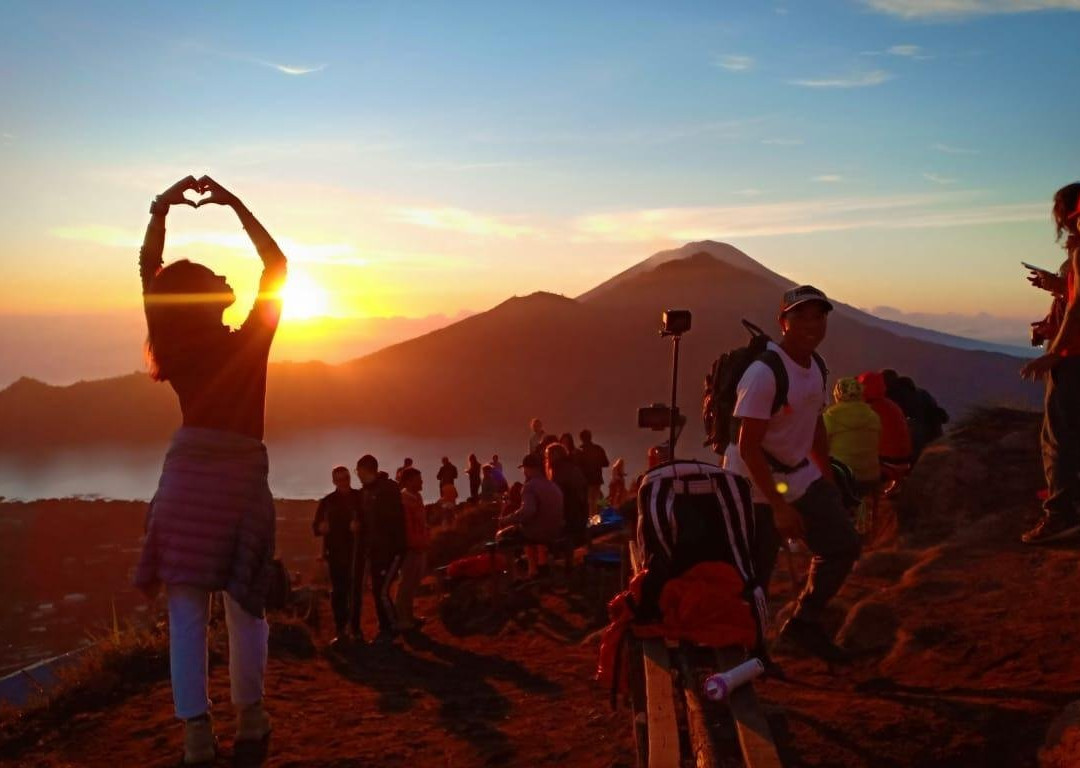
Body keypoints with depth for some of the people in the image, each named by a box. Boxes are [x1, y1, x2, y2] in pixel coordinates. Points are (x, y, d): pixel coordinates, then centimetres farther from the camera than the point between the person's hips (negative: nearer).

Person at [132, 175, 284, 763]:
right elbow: (277, 266, 0)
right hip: (243, 476, 0)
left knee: (186, 612, 0)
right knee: (245, 606, 11)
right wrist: (235, 205, 1)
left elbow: (147, 271, 8)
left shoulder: (174, 349, -5)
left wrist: (161, 210, 8)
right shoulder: (248, 344, -9)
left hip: (187, 476, 1)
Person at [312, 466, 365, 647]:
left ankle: (355, 628, 12)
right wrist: (321, 527, -15)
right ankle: (340, 630, 5)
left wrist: (360, 525, -21)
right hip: (336, 552, 1)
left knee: (355, 590, 2)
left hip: (356, 552, -1)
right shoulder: (327, 501, 8)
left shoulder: (360, 498, 4)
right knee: (338, 591, 0)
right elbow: (316, 526, 7)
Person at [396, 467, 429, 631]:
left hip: (419, 547, 10)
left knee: (413, 582, 16)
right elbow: (406, 525, -24)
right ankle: (401, 620, 1)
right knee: (407, 583, -4)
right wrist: (418, 543, -24)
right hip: (411, 548, -10)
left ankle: (408, 616, 26)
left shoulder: (416, 497, 13)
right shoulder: (404, 499, -16)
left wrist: (426, 541, 15)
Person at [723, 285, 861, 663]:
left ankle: (804, 622, 22)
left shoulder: (817, 367, 3)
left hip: (799, 475, 8)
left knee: (843, 546, 6)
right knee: (753, 575, -3)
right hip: (755, 484, -8)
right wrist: (779, 506, -24)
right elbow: (748, 447, -24)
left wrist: (829, 482, 14)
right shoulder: (764, 372, -23)